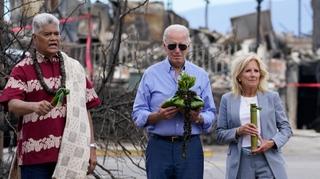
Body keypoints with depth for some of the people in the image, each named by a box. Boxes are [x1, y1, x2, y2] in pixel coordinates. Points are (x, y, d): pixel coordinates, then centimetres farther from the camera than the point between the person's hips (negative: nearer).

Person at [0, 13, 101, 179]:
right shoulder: (23, 69, 3)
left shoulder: (74, 68, 13)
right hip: (35, 155, -2)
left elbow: (84, 110, 13)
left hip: (70, 153, 3)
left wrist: (91, 146, 6)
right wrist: (34, 106, -33)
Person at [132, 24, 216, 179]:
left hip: (190, 147, 1)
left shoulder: (201, 76, 11)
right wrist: (157, 116, -17)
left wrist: (198, 118, -12)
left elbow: (210, 114, 11)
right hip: (159, 147, -1)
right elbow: (138, 114, 3)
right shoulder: (151, 74, 6)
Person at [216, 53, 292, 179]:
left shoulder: (272, 97, 8)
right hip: (240, 164, 1)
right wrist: (238, 131, -11)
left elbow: (286, 128, 9)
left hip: (268, 161, -1)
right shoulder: (227, 99, 8)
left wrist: (272, 142, -9)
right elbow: (220, 134, 8)